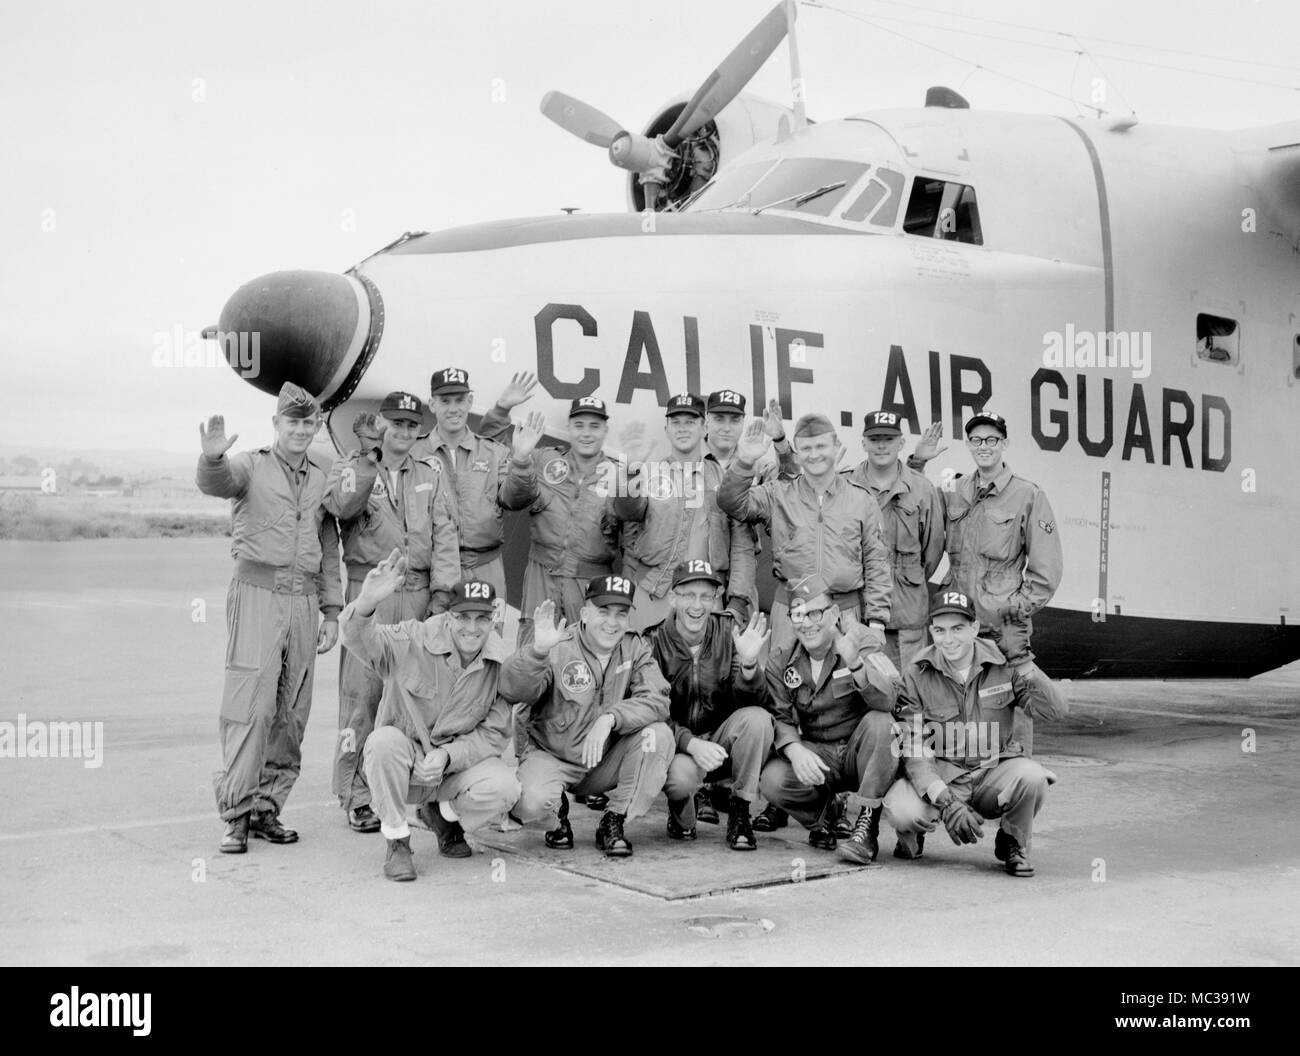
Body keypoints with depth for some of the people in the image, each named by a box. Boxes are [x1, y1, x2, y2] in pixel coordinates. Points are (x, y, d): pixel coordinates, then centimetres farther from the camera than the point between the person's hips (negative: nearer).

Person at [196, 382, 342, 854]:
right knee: (249, 706, -10)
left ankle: (267, 809, 13)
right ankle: (235, 814, -6)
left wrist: (331, 612, 13)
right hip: (257, 590, -4)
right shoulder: (250, 465, 3)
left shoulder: (323, 475, 15)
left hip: (303, 600, 5)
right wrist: (212, 457, -42)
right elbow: (214, 483, -19)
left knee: (292, 713, 5)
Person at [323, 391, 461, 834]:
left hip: (419, 593, 3)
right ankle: (356, 795, -2)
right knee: (361, 691, -7)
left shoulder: (430, 478, 18)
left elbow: (444, 537, 10)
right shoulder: (350, 467, 9)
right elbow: (340, 505, -13)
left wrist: (441, 592, -1)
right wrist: (368, 456, -17)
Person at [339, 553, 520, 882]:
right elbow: (360, 640, -32)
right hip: (405, 763, -2)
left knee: (504, 787, -26)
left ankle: (443, 815, 10)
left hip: (460, 762, 2)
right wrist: (366, 604, -56)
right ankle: (397, 842, -14)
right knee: (385, 740, -35)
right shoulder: (412, 642, -16)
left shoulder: (502, 663, -9)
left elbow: (494, 732, -6)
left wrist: (448, 755, -22)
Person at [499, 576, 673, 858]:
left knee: (658, 734, -23)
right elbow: (513, 690, -27)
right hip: (552, 758, -3)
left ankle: (614, 822, -6)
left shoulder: (635, 648, -1)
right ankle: (559, 815, 8)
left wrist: (610, 718, -32)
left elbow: (657, 701, -16)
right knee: (530, 802, -33)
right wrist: (538, 650, -45)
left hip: (608, 762, 3)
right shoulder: (558, 647, -12)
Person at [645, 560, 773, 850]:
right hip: (678, 747, -2)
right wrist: (691, 744, -30)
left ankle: (740, 811, -10)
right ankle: (682, 813, 4)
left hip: (722, 740, 2)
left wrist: (748, 664, -34)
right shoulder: (654, 643, -9)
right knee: (680, 775, -35)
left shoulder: (729, 631, -5)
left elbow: (749, 701, -12)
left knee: (757, 718, -28)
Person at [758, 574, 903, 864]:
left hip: (859, 753, -2)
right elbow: (780, 718, -6)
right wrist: (794, 750, -29)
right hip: (816, 757, 2)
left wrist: (855, 664, -44)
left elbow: (888, 699, -26)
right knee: (772, 779, -27)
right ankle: (823, 813, 8)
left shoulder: (860, 644, -8)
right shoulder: (781, 663, 3)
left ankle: (867, 826, -23)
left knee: (880, 721, -33)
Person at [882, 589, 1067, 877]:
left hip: (995, 772, 1)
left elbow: (1057, 710, -13)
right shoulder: (917, 675, -8)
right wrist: (946, 802, -26)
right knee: (901, 810, -32)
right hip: (939, 777, -1)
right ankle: (912, 835, 9)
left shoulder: (1003, 663, -5)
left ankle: (1013, 844, 1)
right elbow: (913, 749, -13)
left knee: (1031, 777, -32)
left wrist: (1026, 665, -26)